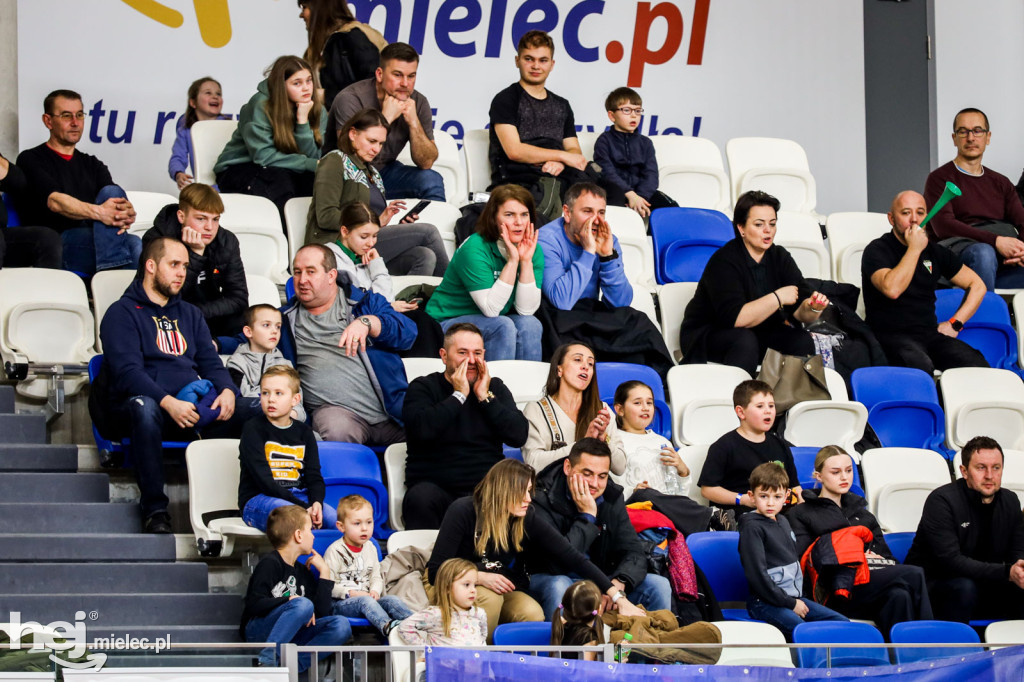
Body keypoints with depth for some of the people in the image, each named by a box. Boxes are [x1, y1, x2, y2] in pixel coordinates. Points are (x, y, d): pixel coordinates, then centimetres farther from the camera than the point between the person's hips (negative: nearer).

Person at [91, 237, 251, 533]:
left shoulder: (190, 314, 26)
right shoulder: (122, 314, 4)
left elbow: (210, 362, 17)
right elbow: (127, 373, -10)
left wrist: (227, 390, -8)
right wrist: (169, 402, -26)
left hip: (192, 406, 5)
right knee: (144, 407, -42)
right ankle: (154, 509, -37)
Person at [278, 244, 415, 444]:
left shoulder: (366, 302, 14)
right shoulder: (286, 318, 18)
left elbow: (408, 332, -2)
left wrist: (366, 323, -20)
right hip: (336, 409, -1)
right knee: (336, 431, -37)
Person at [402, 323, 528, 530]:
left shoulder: (495, 387, 17)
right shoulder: (423, 387, 8)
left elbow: (519, 436, 2)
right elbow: (421, 429, -14)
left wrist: (485, 397, -2)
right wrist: (459, 395, -7)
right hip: (435, 486, -2)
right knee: (421, 497, -36)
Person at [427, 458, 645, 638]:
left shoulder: (528, 518, -12)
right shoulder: (463, 512, -21)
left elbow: (572, 558, -16)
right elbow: (436, 570, -19)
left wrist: (619, 598, -23)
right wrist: (481, 577, -34)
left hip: (502, 590, 4)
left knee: (533, 614, -26)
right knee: (490, 598, -35)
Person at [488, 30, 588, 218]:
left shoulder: (562, 106, 28)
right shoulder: (505, 100, 8)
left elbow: (574, 150, 22)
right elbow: (514, 150, -4)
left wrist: (559, 163, -4)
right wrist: (562, 155, -1)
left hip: (558, 178, 5)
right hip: (518, 180, -5)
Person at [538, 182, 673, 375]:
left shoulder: (607, 240, 3)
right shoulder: (547, 240, -14)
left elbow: (620, 302, -5)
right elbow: (562, 301, -28)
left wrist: (608, 255, -17)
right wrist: (588, 252, -25)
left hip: (592, 318, 5)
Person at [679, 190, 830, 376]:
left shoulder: (780, 258, 0)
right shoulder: (723, 261, -18)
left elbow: (800, 313, -6)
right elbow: (735, 318, -29)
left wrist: (812, 308, -29)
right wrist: (778, 298, -28)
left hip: (758, 334, 6)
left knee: (802, 340, -18)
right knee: (744, 341, -35)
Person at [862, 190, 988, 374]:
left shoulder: (934, 252, 17)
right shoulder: (876, 250, 1)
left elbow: (977, 285, 24)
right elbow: (892, 289, -19)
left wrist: (954, 323, 11)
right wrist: (914, 248, -11)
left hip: (930, 333, 5)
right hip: (891, 336, -5)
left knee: (977, 365, -24)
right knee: (920, 364, -39)